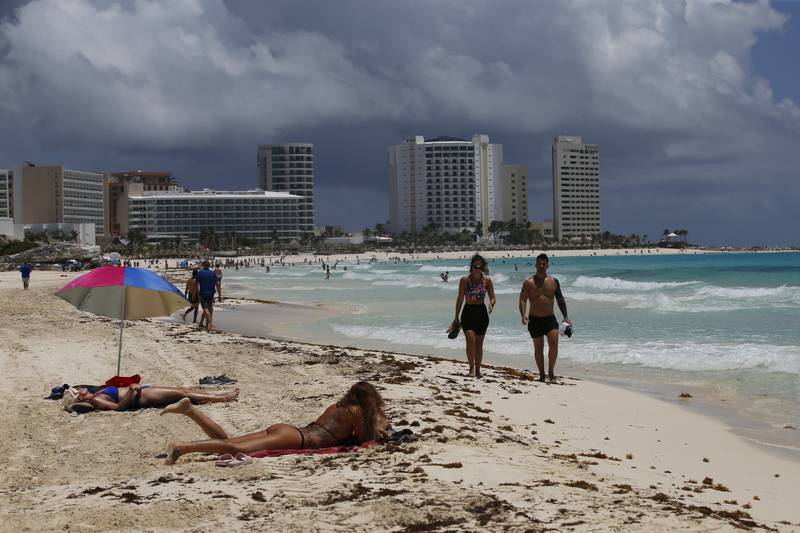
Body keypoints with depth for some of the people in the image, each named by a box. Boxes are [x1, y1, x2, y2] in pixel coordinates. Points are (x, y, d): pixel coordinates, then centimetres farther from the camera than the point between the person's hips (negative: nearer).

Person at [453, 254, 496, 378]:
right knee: (470, 340, -17)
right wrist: (456, 317, 3)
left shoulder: (487, 280, -2)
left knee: (479, 343, 6)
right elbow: (460, 299, 2)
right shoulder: (464, 280, -4)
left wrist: (491, 304, -23)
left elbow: (492, 298, 1)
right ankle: (471, 368, -6)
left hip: (481, 313, 1)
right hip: (468, 312, -1)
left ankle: (478, 370, 18)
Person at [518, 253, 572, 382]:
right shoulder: (529, 282, -1)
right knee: (538, 347, 4)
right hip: (535, 319, -1)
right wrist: (523, 315, -20)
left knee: (554, 342, -17)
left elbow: (560, 300, 12)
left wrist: (565, 317, 7)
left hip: (550, 318, 1)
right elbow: (522, 300, -5)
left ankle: (551, 371, -3)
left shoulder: (554, 282, 5)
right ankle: (542, 374, 16)